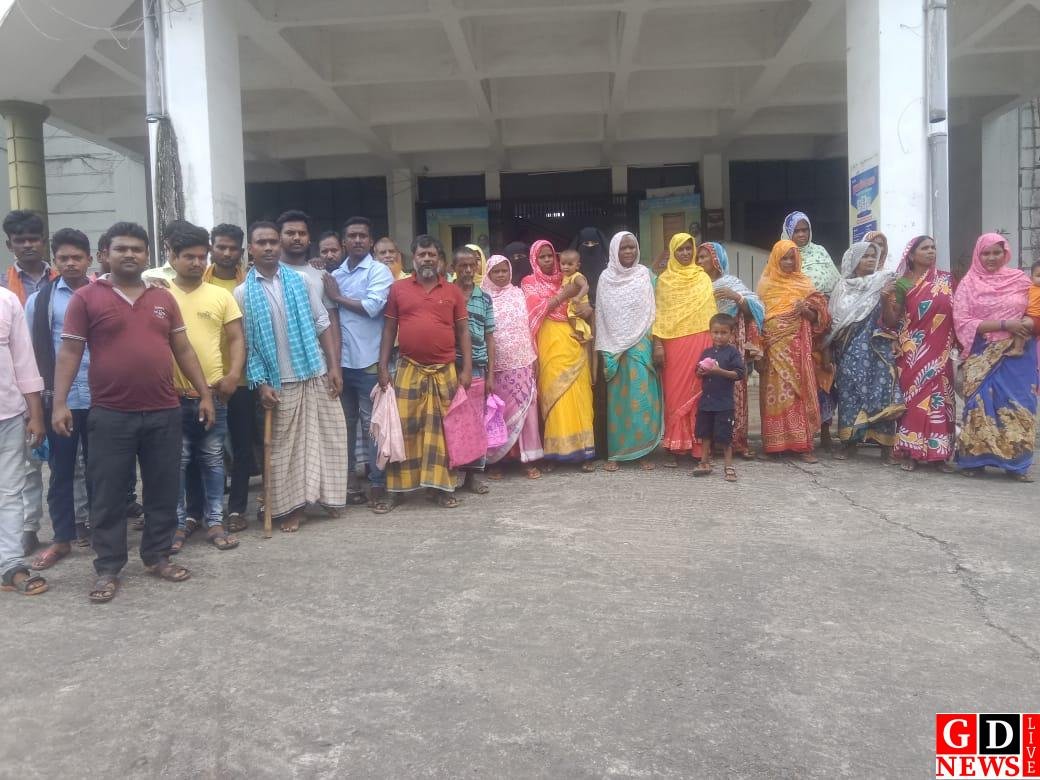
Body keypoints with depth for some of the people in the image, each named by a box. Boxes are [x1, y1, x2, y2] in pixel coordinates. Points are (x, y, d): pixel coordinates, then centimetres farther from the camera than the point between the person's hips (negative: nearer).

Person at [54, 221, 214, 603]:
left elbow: (183, 349, 13)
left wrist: (205, 393, 8)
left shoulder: (164, 298, 10)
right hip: (110, 415, -3)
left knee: (163, 490, 10)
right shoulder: (86, 297, 0)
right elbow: (69, 352, -2)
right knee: (108, 495, 5)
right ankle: (107, 568, 17)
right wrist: (60, 402, -10)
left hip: (164, 412, 3)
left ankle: (157, 556, 25)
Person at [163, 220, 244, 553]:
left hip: (214, 393, 1)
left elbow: (236, 339, 4)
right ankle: (178, 523, 18)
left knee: (213, 460, 9)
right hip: (173, 395, -1)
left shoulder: (221, 295, 6)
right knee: (176, 461, 6)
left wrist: (233, 375, -12)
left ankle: (214, 522, 19)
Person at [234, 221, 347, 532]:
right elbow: (245, 343, 0)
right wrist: (261, 383, -7)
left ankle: (325, 493, 23)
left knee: (326, 436, 7)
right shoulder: (242, 293, 0)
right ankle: (292, 506, 16)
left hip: (316, 373, 1)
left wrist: (334, 366, -3)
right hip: (279, 382, -1)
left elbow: (323, 325, 3)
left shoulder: (302, 280, 3)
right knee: (285, 445, 5)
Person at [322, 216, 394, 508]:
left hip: (368, 362, -5)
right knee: (346, 421, 13)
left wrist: (338, 297, -6)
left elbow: (372, 307, -18)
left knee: (371, 422, 1)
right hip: (341, 361, 5)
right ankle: (348, 474, 25)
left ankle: (378, 481, 10)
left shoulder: (379, 271, -3)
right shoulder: (334, 275, 12)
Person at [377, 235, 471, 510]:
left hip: (445, 372, 1)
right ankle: (393, 489, 9)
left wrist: (467, 368, 1)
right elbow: (389, 329, 7)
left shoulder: (453, 291, 7)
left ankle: (442, 486, 14)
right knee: (403, 429, 2)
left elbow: (463, 331, 8)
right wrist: (383, 367, 1)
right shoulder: (398, 288, 6)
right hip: (408, 370, 0)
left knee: (441, 430, 5)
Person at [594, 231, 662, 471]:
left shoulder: (644, 275, 4)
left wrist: (656, 344, -3)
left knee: (642, 397, -2)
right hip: (614, 346, 1)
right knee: (617, 398, 3)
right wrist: (602, 349, 2)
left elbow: (653, 312, 3)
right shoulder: (606, 278, 5)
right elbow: (601, 315, 6)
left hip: (641, 345, 0)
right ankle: (615, 453, 8)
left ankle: (642, 451, 6)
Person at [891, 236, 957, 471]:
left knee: (939, 396, 2)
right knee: (913, 396, -3)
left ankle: (939, 452, 9)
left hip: (939, 350, 2)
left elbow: (955, 312, 11)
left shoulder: (946, 279, 8)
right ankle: (910, 452, 3)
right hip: (913, 350, -2)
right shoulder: (902, 283, 2)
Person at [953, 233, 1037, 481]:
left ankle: (1016, 463, 9)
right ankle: (974, 460, 7)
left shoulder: (1021, 279, 7)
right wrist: (1005, 324, -15)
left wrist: (1027, 323, -14)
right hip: (982, 357, -1)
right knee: (980, 405, -2)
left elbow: (1035, 315, 8)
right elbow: (963, 323, -8)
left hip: (1018, 355, 2)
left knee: (1017, 405, 1)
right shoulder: (968, 284, 2)